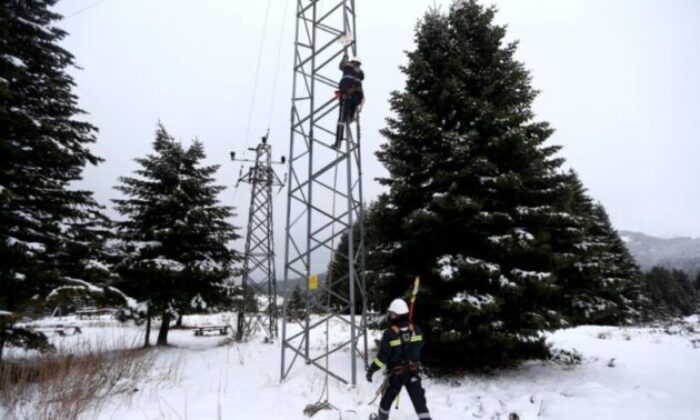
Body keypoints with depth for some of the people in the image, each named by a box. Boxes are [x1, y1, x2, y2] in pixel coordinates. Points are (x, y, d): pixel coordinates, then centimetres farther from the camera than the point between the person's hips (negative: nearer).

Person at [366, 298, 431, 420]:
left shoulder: (390, 334, -21)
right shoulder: (416, 330, -8)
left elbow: (383, 356, -18)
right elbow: (419, 348, 8)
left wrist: (371, 369, -8)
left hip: (396, 373, -2)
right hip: (413, 371, 3)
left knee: (387, 398, 20)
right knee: (419, 400, 8)